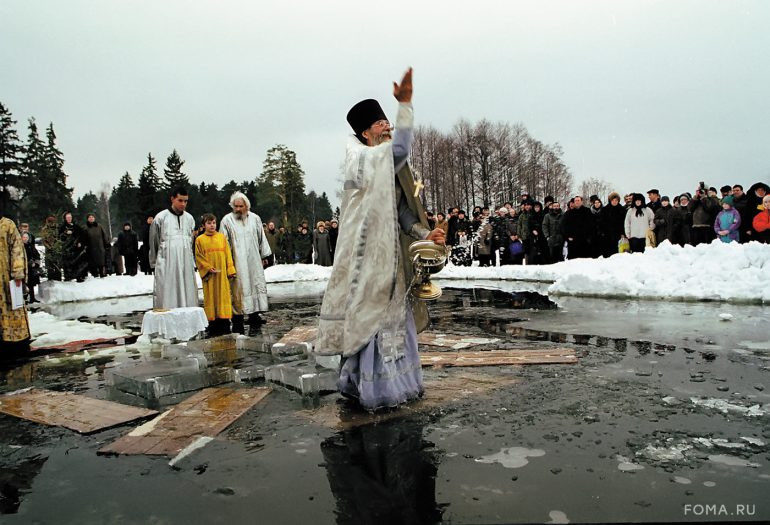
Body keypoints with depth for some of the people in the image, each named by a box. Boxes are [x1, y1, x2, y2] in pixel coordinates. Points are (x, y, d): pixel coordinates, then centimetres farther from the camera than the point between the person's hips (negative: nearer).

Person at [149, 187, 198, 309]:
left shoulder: (189, 218, 11)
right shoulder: (160, 218, -1)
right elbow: (154, 243, 6)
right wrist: (155, 264, 8)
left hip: (186, 266, 4)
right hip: (166, 265, -4)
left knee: (188, 298, 3)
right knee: (167, 298, -5)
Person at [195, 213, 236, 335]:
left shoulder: (222, 237, 8)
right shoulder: (200, 240, 3)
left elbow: (228, 254, 7)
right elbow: (199, 257, 1)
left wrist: (230, 270, 2)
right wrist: (209, 268, -10)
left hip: (222, 274, 1)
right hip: (209, 275, -1)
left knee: (223, 296, 1)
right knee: (210, 297, 2)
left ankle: (224, 320, 6)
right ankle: (213, 322, 7)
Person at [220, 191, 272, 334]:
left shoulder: (255, 218, 9)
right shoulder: (227, 220, 0)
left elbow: (261, 238, 15)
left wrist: (264, 256, 13)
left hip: (254, 261, 3)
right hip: (236, 262, -3)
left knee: (256, 285, 0)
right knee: (238, 289, -3)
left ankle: (254, 319, 5)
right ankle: (238, 324, 1)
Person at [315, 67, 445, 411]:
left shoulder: (392, 170, 16)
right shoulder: (361, 160, -10)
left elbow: (403, 213, 12)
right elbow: (400, 148, -28)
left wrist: (424, 234, -2)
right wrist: (405, 104, -27)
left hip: (390, 257, 9)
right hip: (369, 257, -9)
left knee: (393, 316, 15)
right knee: (370, 318, -2)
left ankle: (394, 382, 29)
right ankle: (372, 389, 9)